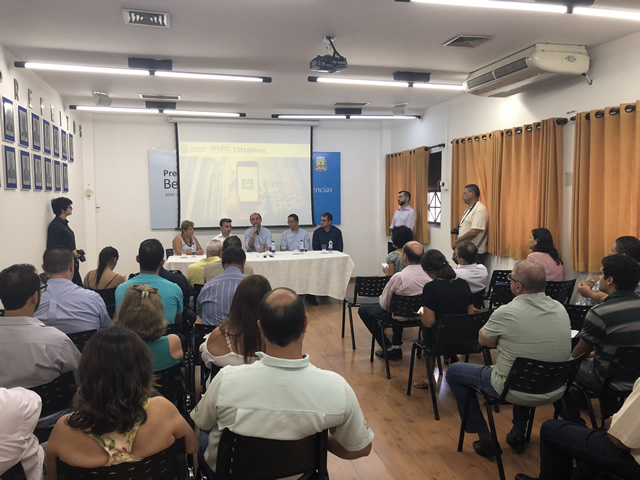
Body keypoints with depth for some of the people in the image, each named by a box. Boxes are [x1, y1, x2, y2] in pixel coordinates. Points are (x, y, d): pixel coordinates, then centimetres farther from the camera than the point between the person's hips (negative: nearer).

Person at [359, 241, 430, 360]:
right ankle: (397, 345, 36)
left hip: (401, 317, -6)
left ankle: (389, 348, 15)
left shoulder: (399, 277, -31)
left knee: (363, 310, 14)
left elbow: (384, 304, -18)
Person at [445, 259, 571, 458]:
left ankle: (484, 439, 17)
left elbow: (483, 341, -5)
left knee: (454, 372, 14)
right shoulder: (561, 309, -5)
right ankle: (518, 434, 37)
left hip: (515, 392, -6)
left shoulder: (506, 313, -23)